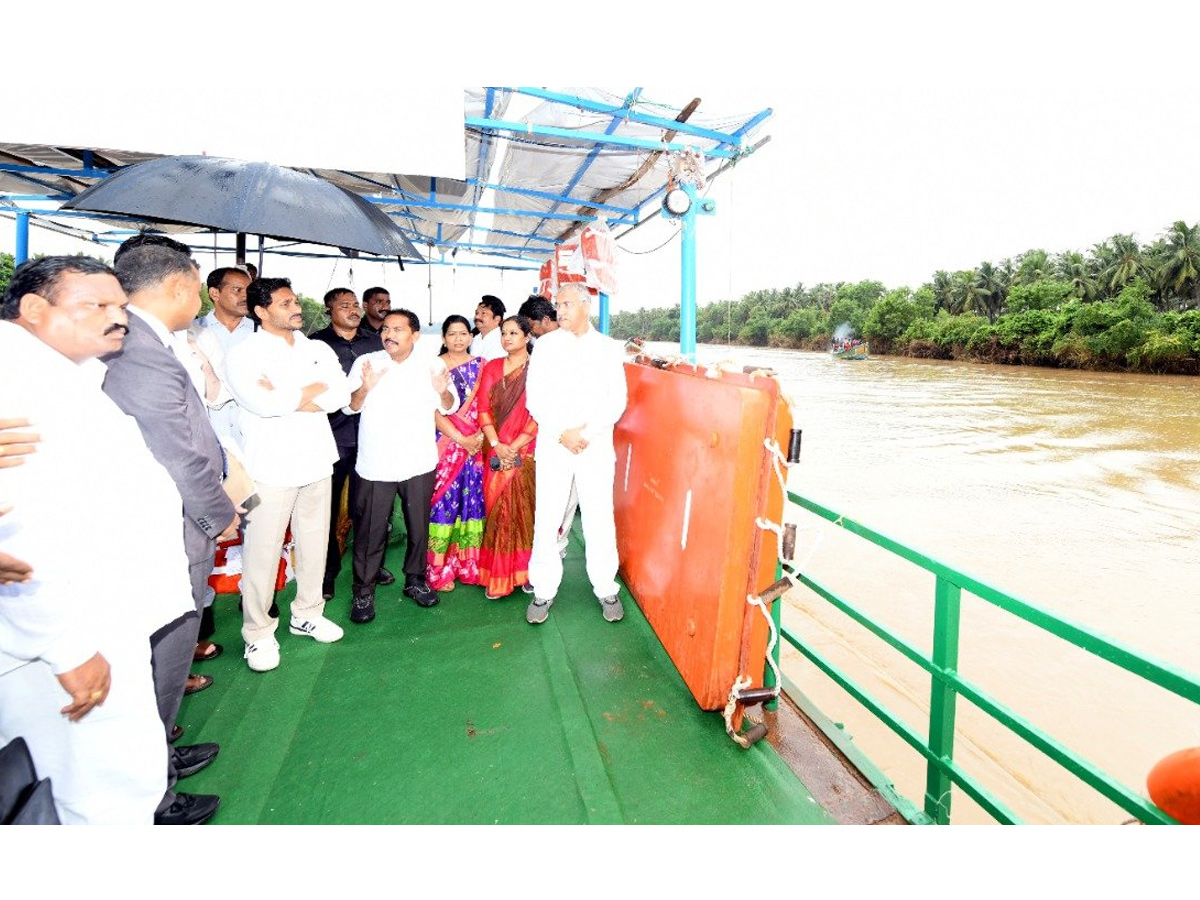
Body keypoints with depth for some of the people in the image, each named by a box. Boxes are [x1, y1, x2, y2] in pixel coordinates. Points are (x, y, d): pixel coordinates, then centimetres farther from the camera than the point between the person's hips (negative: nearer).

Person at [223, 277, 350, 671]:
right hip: (271, 467, -5)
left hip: (316, 461, 5)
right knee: (263, 551, 2)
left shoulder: (319, 350, 10)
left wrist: (287, 398, -14)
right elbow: (261, 402, -21)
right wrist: (312, 390, -7)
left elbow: (341, 395, -4)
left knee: (314, 543, 14)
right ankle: (258, 633, 18)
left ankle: (307, 614, 32)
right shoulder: (244, 354, -4)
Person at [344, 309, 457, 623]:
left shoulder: (432, 365, 2)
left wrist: (443, 392, -14)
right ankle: (364, 591, 20)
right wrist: (364, 389, -20)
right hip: (375, 464, -1)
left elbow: (450, 407, 8)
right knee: (370, 531, 4)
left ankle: (415, 580, 32)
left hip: (419, 463, 1)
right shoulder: (365, 362, 0)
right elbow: (349, 407, 0)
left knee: (419, 527, 12)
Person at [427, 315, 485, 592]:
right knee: (443, 501, -1)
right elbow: (433, 411, -6)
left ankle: (468, 564, 18)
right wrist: (461, 438, -12)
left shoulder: (480, 364, 11)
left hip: (476, 443, 3)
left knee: (472, 500, 6)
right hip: (445, 443, -3)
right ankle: (438, 570, 10)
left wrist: (479, 437, -7)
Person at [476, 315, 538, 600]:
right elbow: (483, 408, 4)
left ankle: (527, 572, 16)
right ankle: (497, 576, 15)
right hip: (497, 453, 3)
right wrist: (496, 444, -8)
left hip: (526, 453, -3)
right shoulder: (492, 368, 11)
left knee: (524, 511, 2)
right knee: (497, 511, 5)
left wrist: (514, 447, -12)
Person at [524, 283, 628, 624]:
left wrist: (585, 432, -11)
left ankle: (606, 588, 19)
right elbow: (535, 398, 1)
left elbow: (617, 401, 1)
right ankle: (544, 590, 16)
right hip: (553, 443, 1)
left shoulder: (609, 348, 6)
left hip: (597, 445, 0)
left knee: (600, 519, 2)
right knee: (546, 519, 2)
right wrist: (562, 434, -11)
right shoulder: (546, 345, 6)